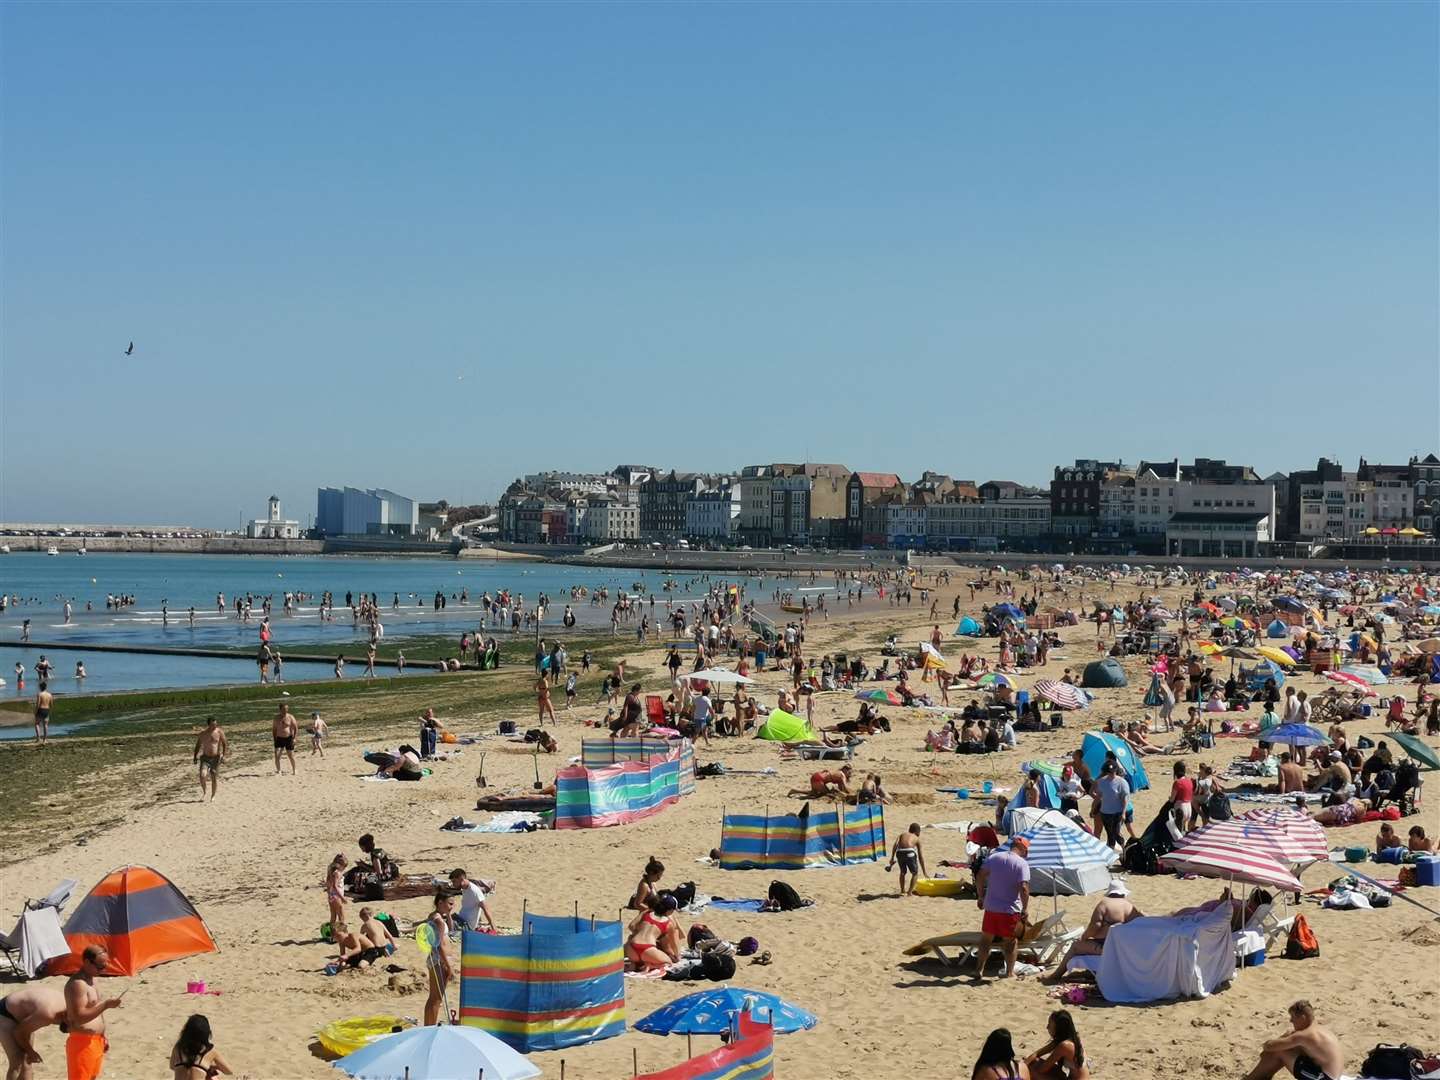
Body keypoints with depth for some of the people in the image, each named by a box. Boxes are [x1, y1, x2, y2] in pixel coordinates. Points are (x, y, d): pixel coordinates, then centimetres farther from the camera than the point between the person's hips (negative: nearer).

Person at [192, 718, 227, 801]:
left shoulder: (219, 732, -4)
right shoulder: (203, 734, -1)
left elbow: (224, 744, 0)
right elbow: (198, 745, 11)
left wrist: (224, 755, -12)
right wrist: (195, 757, 8)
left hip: (215, 758, 0)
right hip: (205, 758, 0)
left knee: (214, 778, 3)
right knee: (202, 775, -21)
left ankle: (213, 796, 21)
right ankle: (203, 792, 2)